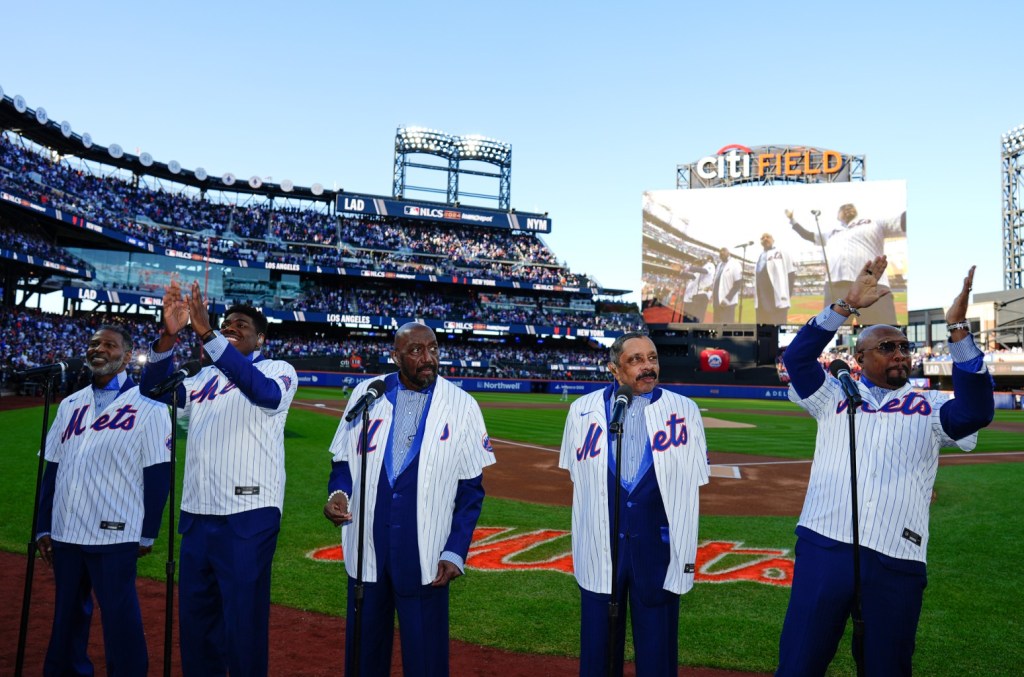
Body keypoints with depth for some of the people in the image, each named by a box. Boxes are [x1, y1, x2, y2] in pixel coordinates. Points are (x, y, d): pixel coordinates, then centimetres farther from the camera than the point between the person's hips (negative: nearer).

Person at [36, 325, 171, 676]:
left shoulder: (147, 405, -5)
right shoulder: (70, 404, 13)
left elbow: (158, 473, -7)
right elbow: (52, 469, 16)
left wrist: (147, 533, -8)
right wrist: (43, 527, 13)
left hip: (115, 536, -6)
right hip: (65, 534, 6)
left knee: (119, 617, 0)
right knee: (67, 614, 18)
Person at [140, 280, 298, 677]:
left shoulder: (279, 370, 0)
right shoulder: (205, 377, 17)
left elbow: (266, 393, -23)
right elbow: (155, 388, 2)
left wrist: (206, 334, -29)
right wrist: (169, 335, -15)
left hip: (248, 514, -6)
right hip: (196, 512, 6)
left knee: (243, 619, -2)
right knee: (194, 612, 16)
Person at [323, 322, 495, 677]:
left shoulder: (462, 405, -4)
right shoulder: (366, 393, 2)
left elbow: (471, 488, -1)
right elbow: (344, 459, 11)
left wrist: (456, 551, -8)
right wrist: (338, 492, -11)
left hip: (424, 553, -2)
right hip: (366, 547, 2)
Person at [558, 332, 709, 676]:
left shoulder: (684, 409, -1)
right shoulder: (584, 409, 0)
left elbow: (690, 483, 1)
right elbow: (578, 476, 9)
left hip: (658, 543, 0)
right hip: (599, 543, 1)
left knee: (657, 648, 12)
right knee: (597, 644, 15)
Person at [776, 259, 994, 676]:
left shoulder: (929, 407, 13)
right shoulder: (834, 397, 13)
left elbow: (976, 411, -6)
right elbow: (797, 358, -2)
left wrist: (958, 329, -12)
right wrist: (847, 305, -9)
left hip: (896, 561, 1)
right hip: (823, 548, -1)